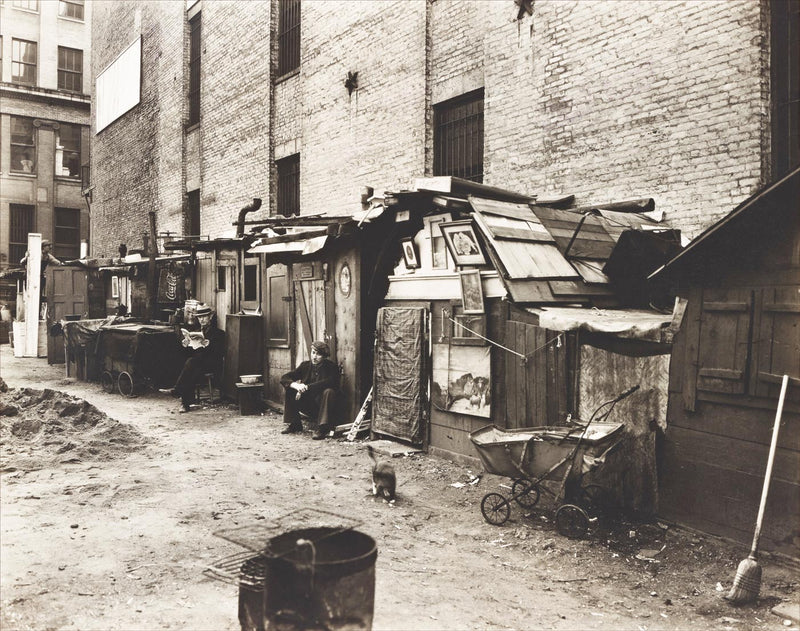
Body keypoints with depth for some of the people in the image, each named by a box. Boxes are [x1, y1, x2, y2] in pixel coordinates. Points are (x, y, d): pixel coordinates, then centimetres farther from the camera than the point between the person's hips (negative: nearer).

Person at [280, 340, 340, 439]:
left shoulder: (332, 367, -8)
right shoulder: (305, 365, 5)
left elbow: (330, 382, -29)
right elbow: (284, 378, -2)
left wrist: (306, 387, -32)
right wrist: (296, 385, -25)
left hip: (322, 405, -4)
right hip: (308, 406, 4)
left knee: (329, 391, -33)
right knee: (288, 389, -10)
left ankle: (323, 428, -29)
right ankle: (294, 424, 0)